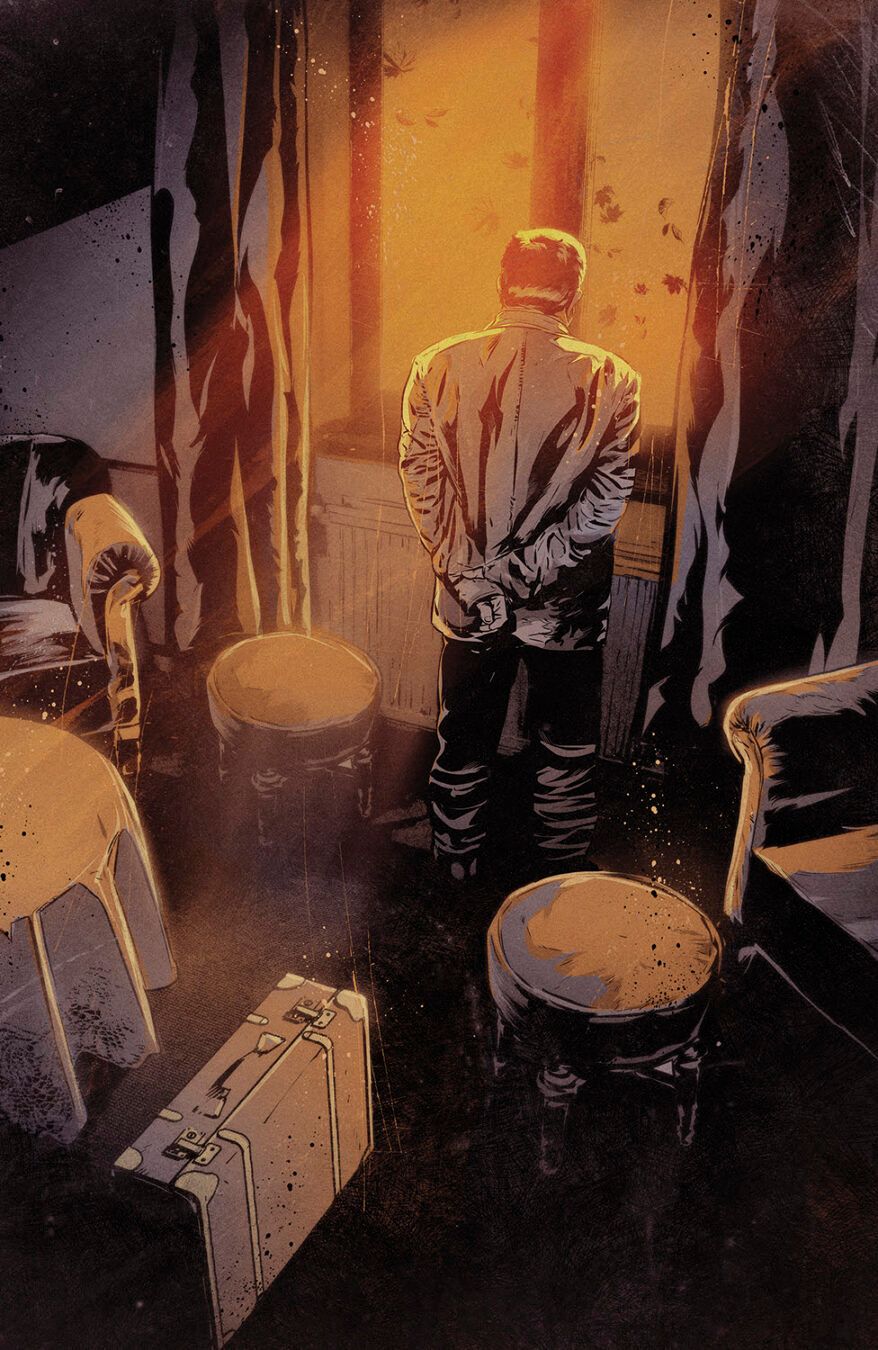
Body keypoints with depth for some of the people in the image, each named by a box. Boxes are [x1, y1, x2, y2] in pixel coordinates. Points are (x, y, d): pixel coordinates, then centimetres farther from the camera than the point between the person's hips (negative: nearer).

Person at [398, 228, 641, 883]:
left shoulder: (437, 368, -5)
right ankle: (560, 879, 35)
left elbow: (421, 478, -5)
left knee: (464, 741, 21)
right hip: (565, 606, -1)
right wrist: (535, 564, -9)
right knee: (568, 748, 18)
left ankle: (457, 867, 39)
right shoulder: (609, 380, -9)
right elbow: (606, 497, -13)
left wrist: (467, 569, -1)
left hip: (469, 600, 2)